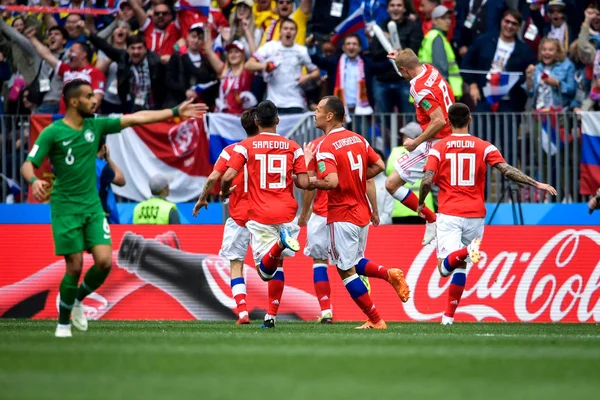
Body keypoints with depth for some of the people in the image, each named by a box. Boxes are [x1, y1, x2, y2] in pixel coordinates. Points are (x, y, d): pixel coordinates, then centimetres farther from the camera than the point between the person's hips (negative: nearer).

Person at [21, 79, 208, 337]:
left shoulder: (96, 126, 6)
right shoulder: (52, 133, -9)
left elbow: (136, 118, 8)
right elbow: (28, 165, -12)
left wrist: (176, 111, 6)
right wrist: (34, 180, -35)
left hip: (93, 206, 5)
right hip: (65, 208, -5)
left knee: (104, 262, -9)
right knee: (75, 266, -7)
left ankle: (77, 300, 19)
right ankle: (63, 323, 12)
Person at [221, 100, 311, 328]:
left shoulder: (245, 146, 0)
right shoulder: (292, 147, 4)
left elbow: (228, 176, -11)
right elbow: (304, 183, -1)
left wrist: (225, 192, 11)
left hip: (259, 215, -2)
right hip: (286, 213, 2)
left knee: (265, 271, -3)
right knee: (277, 264, 20)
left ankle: (281, 243, -31)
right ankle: (271, 316, 9)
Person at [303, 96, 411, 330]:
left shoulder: (325, 147, -17)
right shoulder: (358, 139, 7)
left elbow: (331, 182, -28)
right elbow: (378, 165, 14)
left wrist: (311, 182, -11)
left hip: (341, 216, -8)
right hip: (362, 212, 8)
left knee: (346, 270, 2)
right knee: (355, 263, 25)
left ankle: (375, 321, 3)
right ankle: (390, 275, 0)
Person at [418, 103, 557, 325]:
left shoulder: (438, 148, 2)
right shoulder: (484, 147, 3)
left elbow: (427, 181, -7)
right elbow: (507, 171, -8)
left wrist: (420, 204, 11)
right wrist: (537, 184, -3)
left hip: (449, 215, -2)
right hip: (474, 215, 2)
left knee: (445, 268, -11)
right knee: (460, 267, 17)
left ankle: (465, 251, -40)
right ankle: (449, 316, 15)